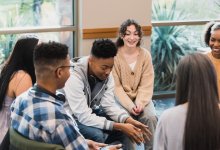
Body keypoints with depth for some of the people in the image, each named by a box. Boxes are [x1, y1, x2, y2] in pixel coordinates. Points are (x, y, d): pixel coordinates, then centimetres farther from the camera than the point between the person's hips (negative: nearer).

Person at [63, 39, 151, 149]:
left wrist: (129, 120, -29)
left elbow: (109, 105, -10)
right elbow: (83, 116, -34)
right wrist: (119, 126, -37)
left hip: (91, 113, 7)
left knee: (126, 126, -8)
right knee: (97, 135, -32)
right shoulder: (74, 77, -31)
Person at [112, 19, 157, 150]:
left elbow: (146, 85, -4)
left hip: (140, 98, 2)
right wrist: (129, 105, -22)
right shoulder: (115, 55, -10)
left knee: (151, 118, -23)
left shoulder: (145, 54, -2)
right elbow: (116, 86, -11)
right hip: (121, 98, -2)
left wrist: (140, 103, -19)